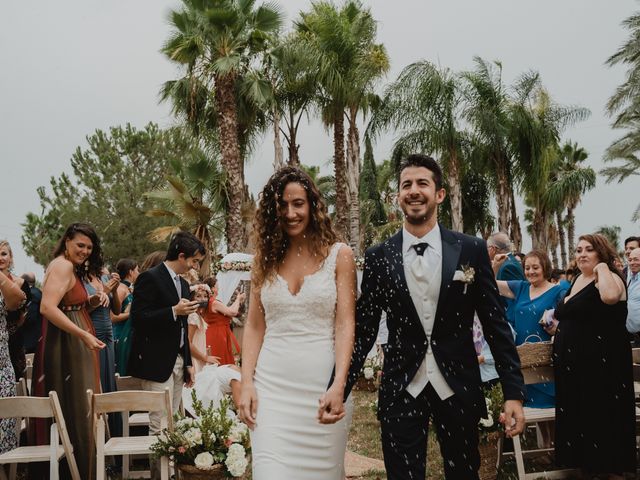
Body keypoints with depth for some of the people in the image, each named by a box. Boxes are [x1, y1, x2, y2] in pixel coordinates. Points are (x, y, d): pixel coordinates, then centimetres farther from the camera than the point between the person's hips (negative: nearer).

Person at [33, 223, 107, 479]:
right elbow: (48, 308, -27)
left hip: (74, 345, 10)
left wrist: (92, 300, 1)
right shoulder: (63, 266, -15)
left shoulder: (72, 268, 18)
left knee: (78, 407, 15)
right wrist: (84, 335, -29)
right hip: (67, 345, -10)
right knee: (74, 408, -1)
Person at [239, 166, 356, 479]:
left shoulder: (339, 255, 0)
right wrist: (246, 383, -3)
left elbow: (345, 325, -6)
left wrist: (338, 386, -18)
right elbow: (254, 326, 8)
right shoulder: (265, 258, 9)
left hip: (322, 385, -1)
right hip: (271, 385, 2)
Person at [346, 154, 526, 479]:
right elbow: (364, 331, 3)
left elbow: (495, 324, 0)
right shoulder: (377, 257, 0)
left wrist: (513, 392, -3)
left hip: (458, 388, 1)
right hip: (400, 390, 0)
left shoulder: (471, 250, -2)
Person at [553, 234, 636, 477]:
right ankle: (586, 465, 26)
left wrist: (603, 268, -22)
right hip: (573, 362, 9)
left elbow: (610, 296, -37)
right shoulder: (577, 280, 15)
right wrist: (555, 328, 16)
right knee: (578, 418, 14)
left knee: (603, 419, -1)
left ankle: (612, 469, 11)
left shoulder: (610, 278, -11)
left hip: (601, 363, -9)